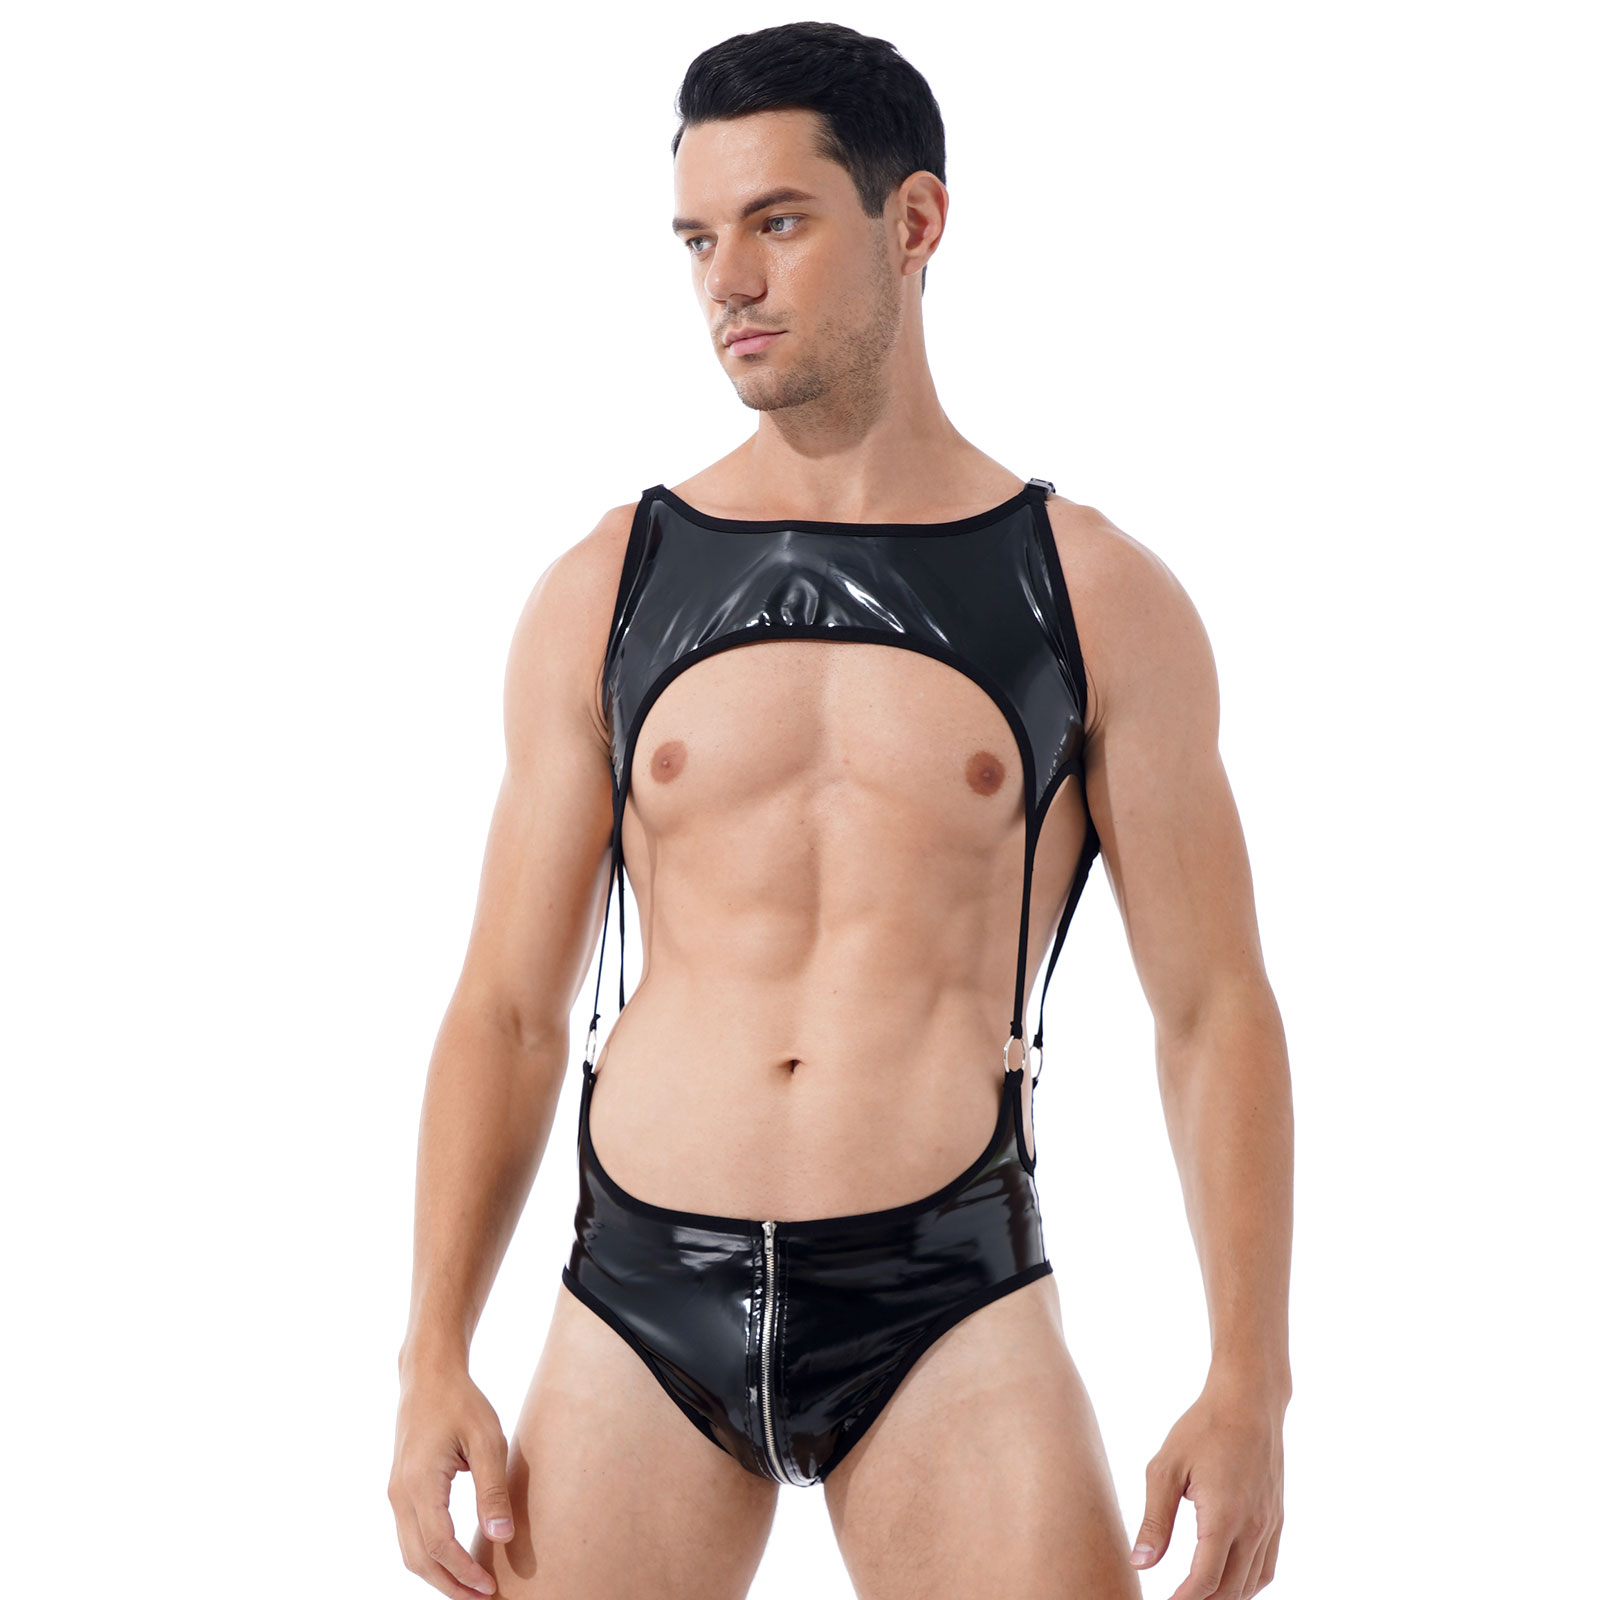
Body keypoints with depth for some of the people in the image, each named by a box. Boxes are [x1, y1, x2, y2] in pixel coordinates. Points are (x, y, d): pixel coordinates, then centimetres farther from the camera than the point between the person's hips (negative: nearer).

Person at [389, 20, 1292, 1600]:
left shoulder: (1097, 596, 3)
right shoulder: (601, 592, 7)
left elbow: (1214, 1006, 3)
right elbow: (508, 1007, 8)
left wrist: (1248, 1385, -5)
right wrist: (434, 1363, 0)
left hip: (951, 1305, -1)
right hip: (641, 1297, 2)